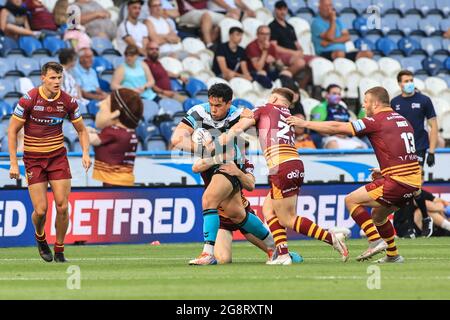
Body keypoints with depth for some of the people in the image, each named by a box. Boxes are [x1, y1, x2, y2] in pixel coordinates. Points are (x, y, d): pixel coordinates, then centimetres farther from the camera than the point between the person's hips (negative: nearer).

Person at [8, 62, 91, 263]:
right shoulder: (28, 100, -13)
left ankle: (59, 252, 10)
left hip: (58, 156, 2)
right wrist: (13, 163, -11)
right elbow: (12, 130, -6)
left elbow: (81, 130, 9)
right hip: (33, 159, -2)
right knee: (40, 210, -7)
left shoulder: (68, 101, -4)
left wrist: (85, 153, -9)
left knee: (62, 206, -8)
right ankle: (40, 238, 28)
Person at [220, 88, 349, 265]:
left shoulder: (264, 109, 12)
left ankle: (331, 238, -11)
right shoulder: (288, 116, 25)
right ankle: (282, 254, 6)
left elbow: (238, 127, 5)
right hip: (296, 165, 6)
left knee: (287, 219, -2)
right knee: (268, 208, 17)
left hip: (282, 167, -6)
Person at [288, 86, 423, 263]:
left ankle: (376, 241, -8)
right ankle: (393, 255, 27)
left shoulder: (376, 121, -7)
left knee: (351, 200, 2)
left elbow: (336, 128, -6)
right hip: (413, 183, 9)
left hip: (397, 182, -9)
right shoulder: (401, 119, 17)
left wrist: (305, 123, 1)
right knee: (378, 215, 27)